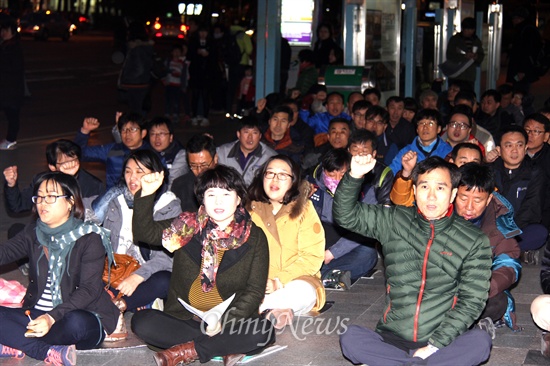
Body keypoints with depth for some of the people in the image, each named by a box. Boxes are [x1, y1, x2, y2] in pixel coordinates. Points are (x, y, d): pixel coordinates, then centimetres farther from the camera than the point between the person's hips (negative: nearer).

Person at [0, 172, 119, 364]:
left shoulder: (89, 238, -7)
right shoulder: (33, 232, 11)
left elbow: (89, 289, -16)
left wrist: (52, 317, -29)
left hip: (82, 318, -5)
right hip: (37, 314, 5)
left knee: (76, 322, -39)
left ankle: (18, 346, -20)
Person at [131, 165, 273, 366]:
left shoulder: (254, 237, 2)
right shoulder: (187, 227, 8)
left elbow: (254, 291, -2)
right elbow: (144, 232, -1)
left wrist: (225, 321, -17)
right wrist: (146, 194, -17)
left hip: (231, 322, -1)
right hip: (182, 318, 2)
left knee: (263, 331, -32)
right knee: (142, 321, -25)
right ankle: (224, 347, -22)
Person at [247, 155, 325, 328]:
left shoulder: (304, 209, 1)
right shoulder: (250, 209, 8)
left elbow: (313, 256, -7)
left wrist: (279, 281, -17)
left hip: (292, 281, -2)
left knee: (303, 292, -36)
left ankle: (256, 308, -29)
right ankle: (276, 310, -30)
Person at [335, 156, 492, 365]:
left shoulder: (474, 242, 2)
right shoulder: (394, 222, 9)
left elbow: (472, 300, -3)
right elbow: (346, 215, 9)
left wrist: (435, 345, -12)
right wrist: (354, 177, -10)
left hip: (441, 344, -1)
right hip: (392, 340, 1)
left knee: (480, 341, -31)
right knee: (350, 339, -26)